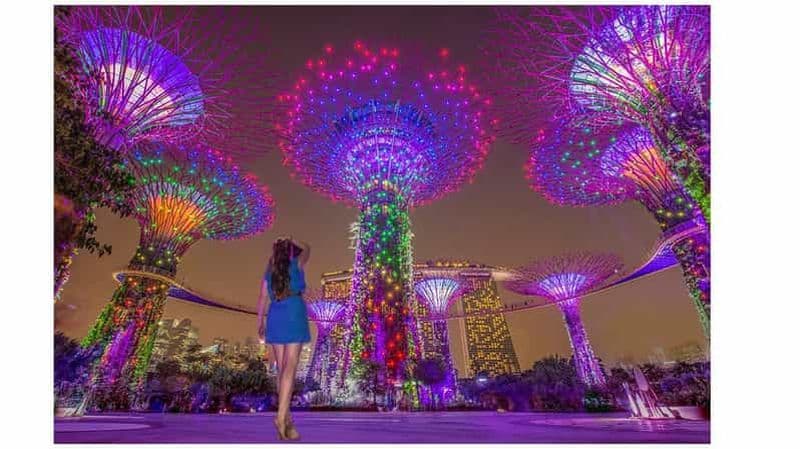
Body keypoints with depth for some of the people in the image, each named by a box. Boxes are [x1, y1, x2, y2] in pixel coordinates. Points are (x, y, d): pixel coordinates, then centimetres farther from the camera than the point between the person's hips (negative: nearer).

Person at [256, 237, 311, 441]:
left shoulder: (270, 270, 16)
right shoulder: (297, 263, 4)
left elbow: (262, 298, 15)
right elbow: (307, 248, 24)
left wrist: (260, 323, 21)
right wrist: (291, 242, 37)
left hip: (275, 317, 5)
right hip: (294, 314, -5)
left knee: (281, 368, 9)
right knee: (290, 366, -8)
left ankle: (287, 419, 13)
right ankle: (281, 416, -19)